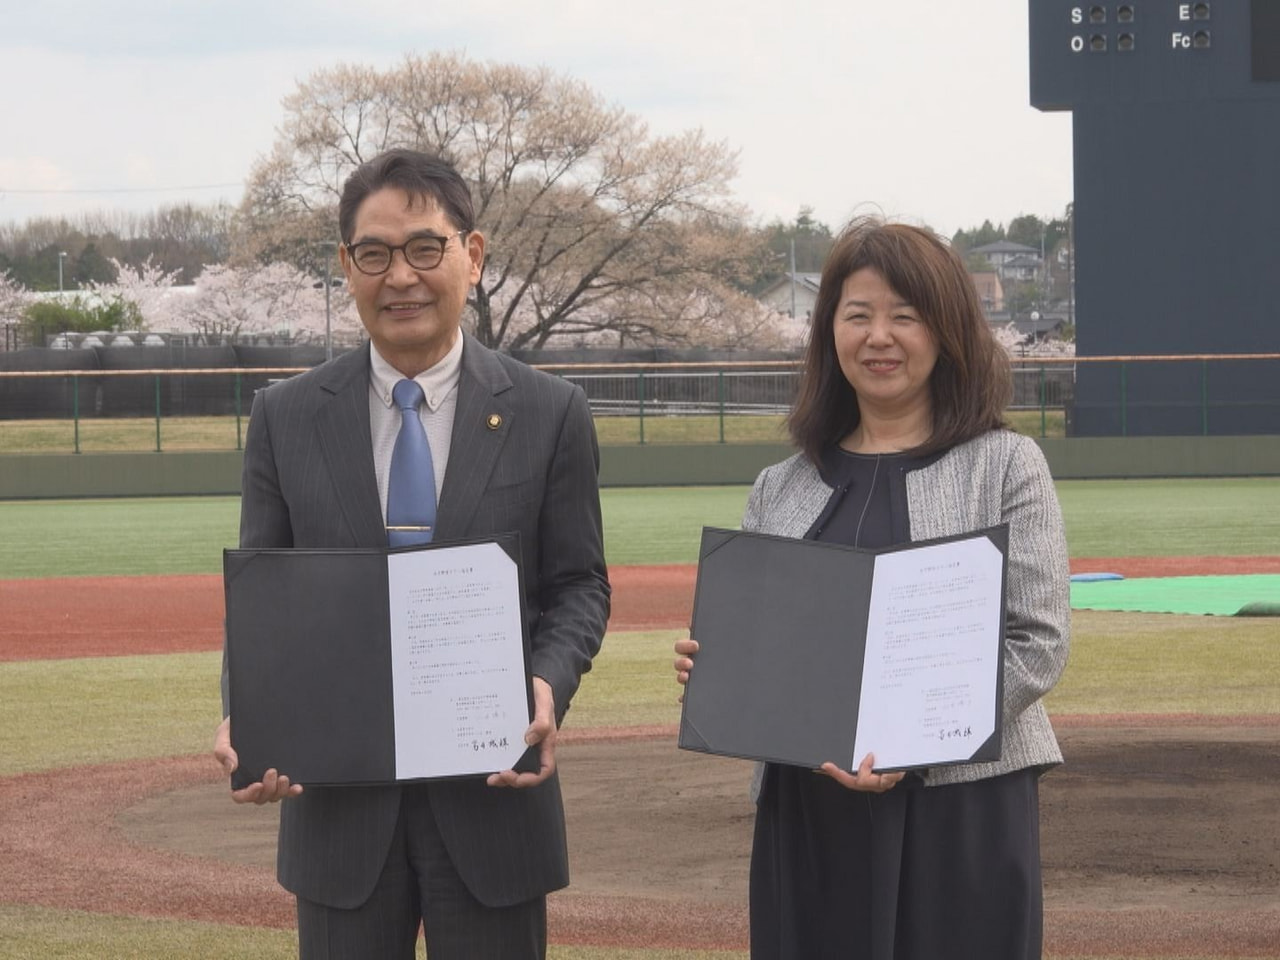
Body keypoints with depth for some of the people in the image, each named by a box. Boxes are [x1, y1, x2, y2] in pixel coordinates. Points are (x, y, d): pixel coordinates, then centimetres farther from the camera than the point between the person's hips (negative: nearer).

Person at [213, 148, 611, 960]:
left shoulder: (550, 415, 2)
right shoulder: (286, 419, 5)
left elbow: (579, 585, 4)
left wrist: (550, 686, -17)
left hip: (491, 793, -1)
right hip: (336, 801, 1)